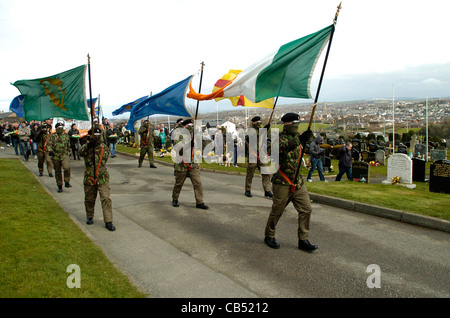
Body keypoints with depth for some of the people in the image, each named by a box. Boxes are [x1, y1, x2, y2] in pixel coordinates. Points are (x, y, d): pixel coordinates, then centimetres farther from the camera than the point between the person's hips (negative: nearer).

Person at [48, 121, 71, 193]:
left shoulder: (66, 135, 9)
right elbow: (49, 144, -7)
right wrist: (50, 150, -26)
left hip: (64, 155, 0)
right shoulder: (52, 136, 3)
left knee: (67, 167, -26)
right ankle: (59, 186, 19)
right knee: (57, 172, 7)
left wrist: (69, 152, 27)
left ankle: (67, 182, -11)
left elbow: (68, 145, 21)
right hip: (55, 156, 0)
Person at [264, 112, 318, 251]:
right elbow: (282, 147, -30)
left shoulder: (296, 137, 13)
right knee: (277, 211, 3)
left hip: (298, 182, 7)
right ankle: (269, 236, 24)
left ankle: (303, 240, 13)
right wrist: (299, 140, -40)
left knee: (306, 209, 2)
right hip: (282, 182, -7)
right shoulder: (280, 137, -10)